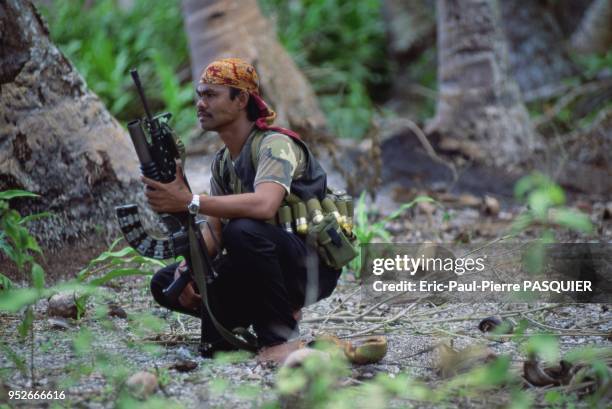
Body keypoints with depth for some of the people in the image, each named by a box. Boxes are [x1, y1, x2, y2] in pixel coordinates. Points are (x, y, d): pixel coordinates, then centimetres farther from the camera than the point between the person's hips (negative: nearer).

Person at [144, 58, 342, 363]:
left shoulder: (274, 144, -18)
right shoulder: (222, 161, 10)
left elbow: (264, 206, -37)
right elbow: (215, 229, 7)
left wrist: (190, 201, -36)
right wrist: (189, 265, -13)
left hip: (313, 267, -8)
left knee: (243, 230, -37)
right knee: (165, 284, 0)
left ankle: (281, 337, -21)